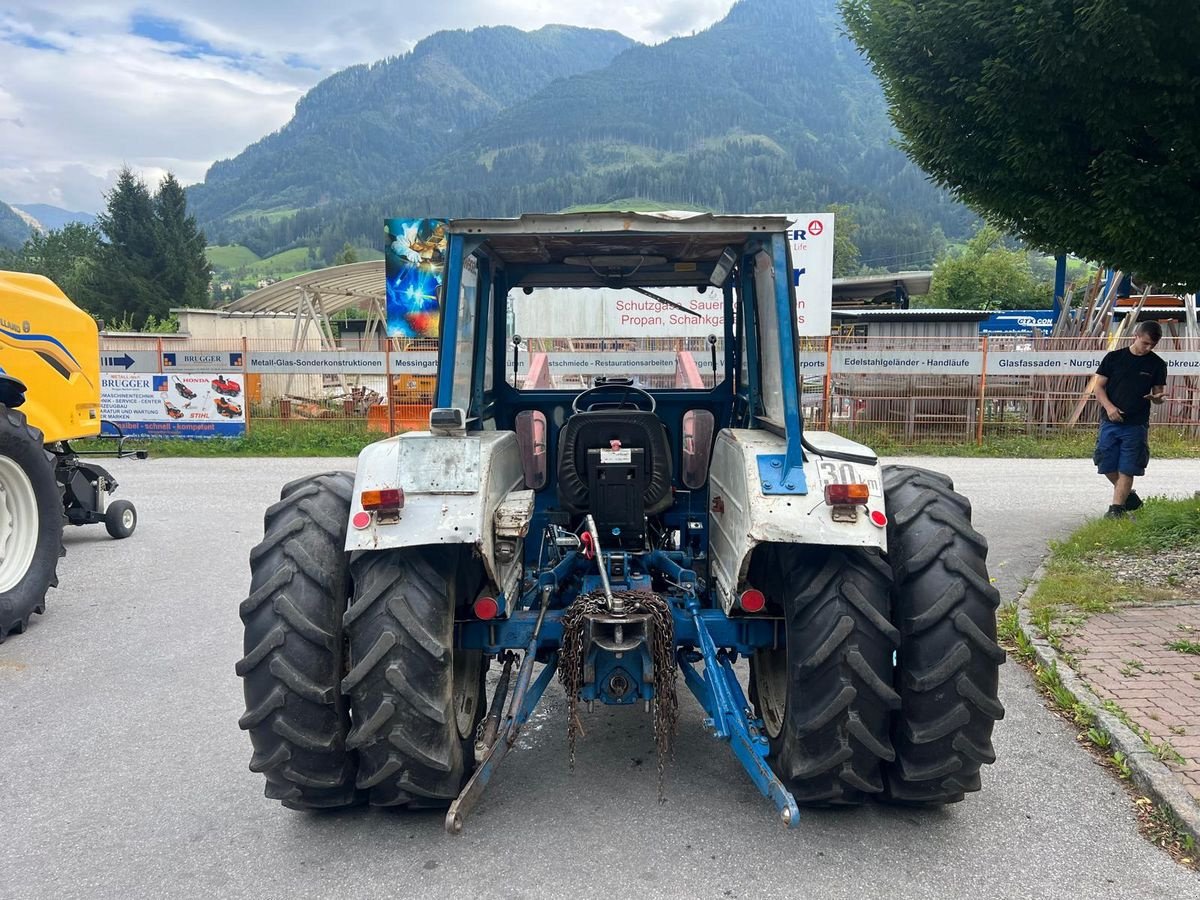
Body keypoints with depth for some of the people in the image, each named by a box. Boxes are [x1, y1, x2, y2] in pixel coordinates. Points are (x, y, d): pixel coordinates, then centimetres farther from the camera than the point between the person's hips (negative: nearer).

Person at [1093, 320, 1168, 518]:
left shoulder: (1157, 364, 3)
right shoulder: (1114, 357, 2)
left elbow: (1159, 394, 8)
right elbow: (1099, 386, 4)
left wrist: (1156, 397, -17)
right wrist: (1109, 407, -12)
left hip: (1137, 425, -1)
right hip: (1110, 421, 1)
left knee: (1126, 469, -2)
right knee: (1107, 466, 4)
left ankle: (1116, 508, 5)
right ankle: (1128, 495, 28)